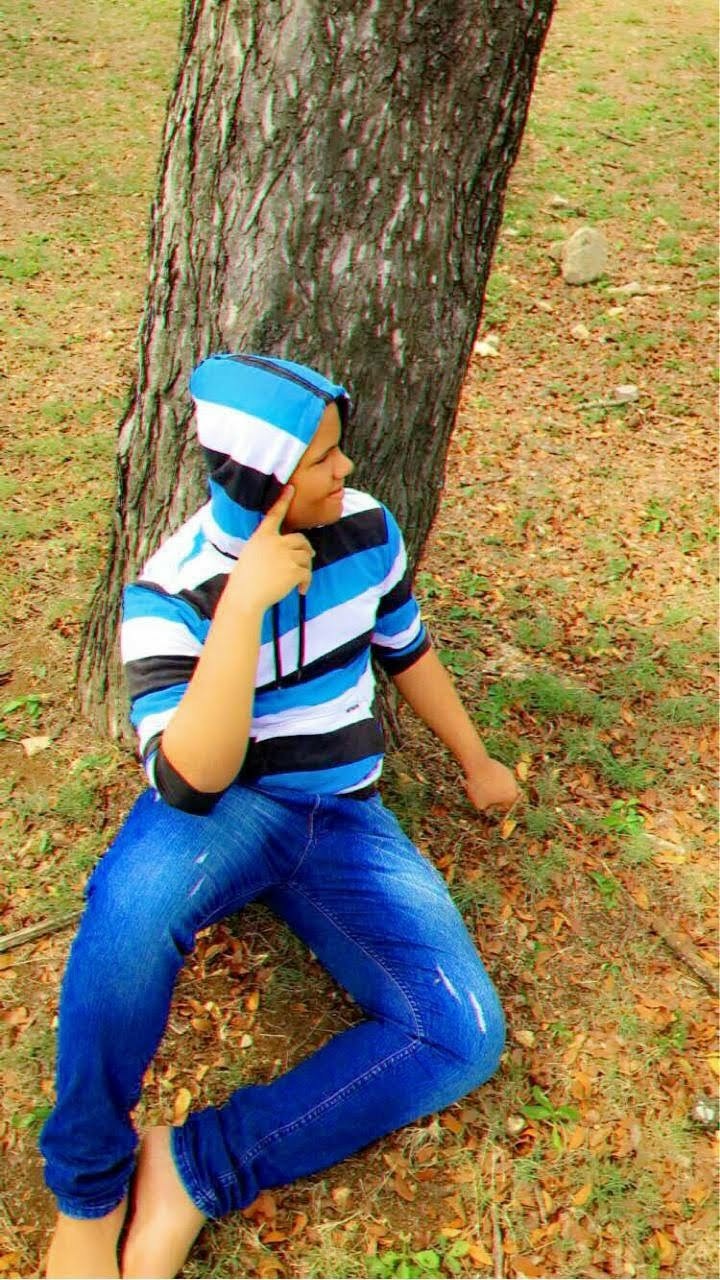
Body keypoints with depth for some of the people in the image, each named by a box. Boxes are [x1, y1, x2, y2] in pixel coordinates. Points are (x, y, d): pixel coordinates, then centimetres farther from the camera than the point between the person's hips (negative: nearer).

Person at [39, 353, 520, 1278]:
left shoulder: (365, 527, -3)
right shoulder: (173, 592, -16)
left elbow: (405, 650, 16)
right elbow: (189, 779, -28)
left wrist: (475, 763, 24)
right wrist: (244, 601, -32)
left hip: (344, 818, 4)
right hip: (226, 809, -4)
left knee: (463, 1036, -18)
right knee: (133, 908, -41)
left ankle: (195, 1171, -13)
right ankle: (88, 1192, -15)